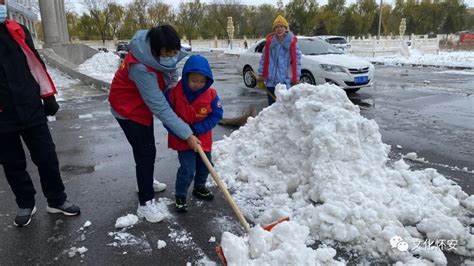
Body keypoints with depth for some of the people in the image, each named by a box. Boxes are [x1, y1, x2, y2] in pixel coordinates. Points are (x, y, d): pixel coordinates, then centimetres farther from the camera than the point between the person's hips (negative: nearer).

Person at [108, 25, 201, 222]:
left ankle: (146, 182, 44)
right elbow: (160, 108, -38)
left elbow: (170, 75, 7)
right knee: (145, 153, -9)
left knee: (148, 149, 21)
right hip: (128, 108, -8)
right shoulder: (140, 67, -39)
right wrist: (187, 134, -36)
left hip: (144, 104, 8)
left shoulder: (162, 53, -17)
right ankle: (145, 204, 3)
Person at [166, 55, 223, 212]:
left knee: (205, 165, 18)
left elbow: (217, 114, -11)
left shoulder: (211, 94, -14)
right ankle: (180, 195, 14)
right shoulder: (174, 92, -20)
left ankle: (199, 187, 44)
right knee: (187, 169, -9)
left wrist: (197, 128, -20)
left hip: (203, 137, 4)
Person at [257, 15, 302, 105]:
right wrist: (261, 74, 8)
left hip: (286, 80, -3)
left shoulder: (292, 42, -5)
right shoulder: (269, 41, 2)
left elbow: (297, 60, -6)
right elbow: (263, 59, 8)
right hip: (271, 80, 3)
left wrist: (296, 78, -9)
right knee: (271, 104, 13)